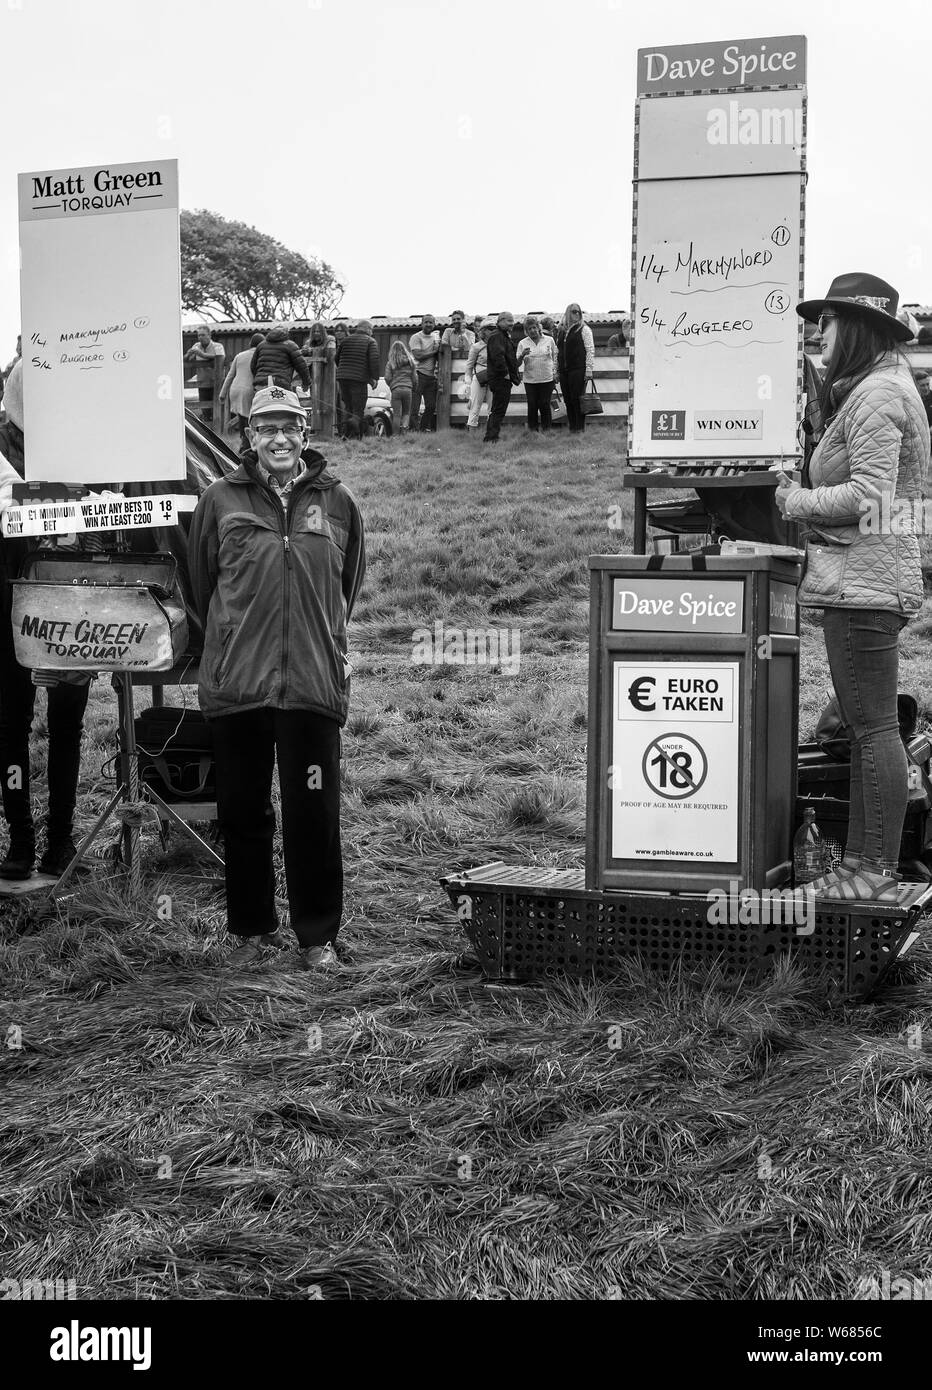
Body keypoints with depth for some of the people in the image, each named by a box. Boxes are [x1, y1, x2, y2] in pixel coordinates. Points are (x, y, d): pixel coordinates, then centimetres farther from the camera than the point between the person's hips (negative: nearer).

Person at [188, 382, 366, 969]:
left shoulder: (338, 502, 4)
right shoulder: (221, 500, 3)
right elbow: (201, 584, 13)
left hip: (315, 683, -1)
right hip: (235, 684, 1)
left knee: (314, 816, 3)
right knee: (243, 814, 9)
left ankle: (318, 933, 16)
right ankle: (253, 928, 24)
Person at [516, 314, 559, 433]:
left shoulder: (549, 340, 4)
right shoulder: (522, 343, 4)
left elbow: (555, 358, 12)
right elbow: (517, 364, 3)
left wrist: (555, 373, 4)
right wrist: (522, 355, -17)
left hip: (547, 379, -1)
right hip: (530, 380, 1)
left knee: (545, 405, 0)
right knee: (532, 405, 1)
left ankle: (546, 429, 12)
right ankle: (533, 429, 13)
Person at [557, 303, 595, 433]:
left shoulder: (584, 329, 1)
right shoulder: (562, 330, 16)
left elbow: (590, 350, -4)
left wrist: (589, 370, -11)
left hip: (578, 369, -5)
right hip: (564, 371, 5)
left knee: (577, 399, -8)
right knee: (567, 400, 5)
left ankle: (580, 428, -2)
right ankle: (571, 428, 11)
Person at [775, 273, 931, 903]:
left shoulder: (877, 394, -14)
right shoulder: (878, 386, 19)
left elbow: (868, 496, -22)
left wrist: (796, 502, -10)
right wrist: (806, 496, 10)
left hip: (864, 582, -11)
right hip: (862, 581, 11)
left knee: (874, 727, -7)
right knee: (867, 727, 13)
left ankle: (880, 875, -1)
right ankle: (861, 863, 20)